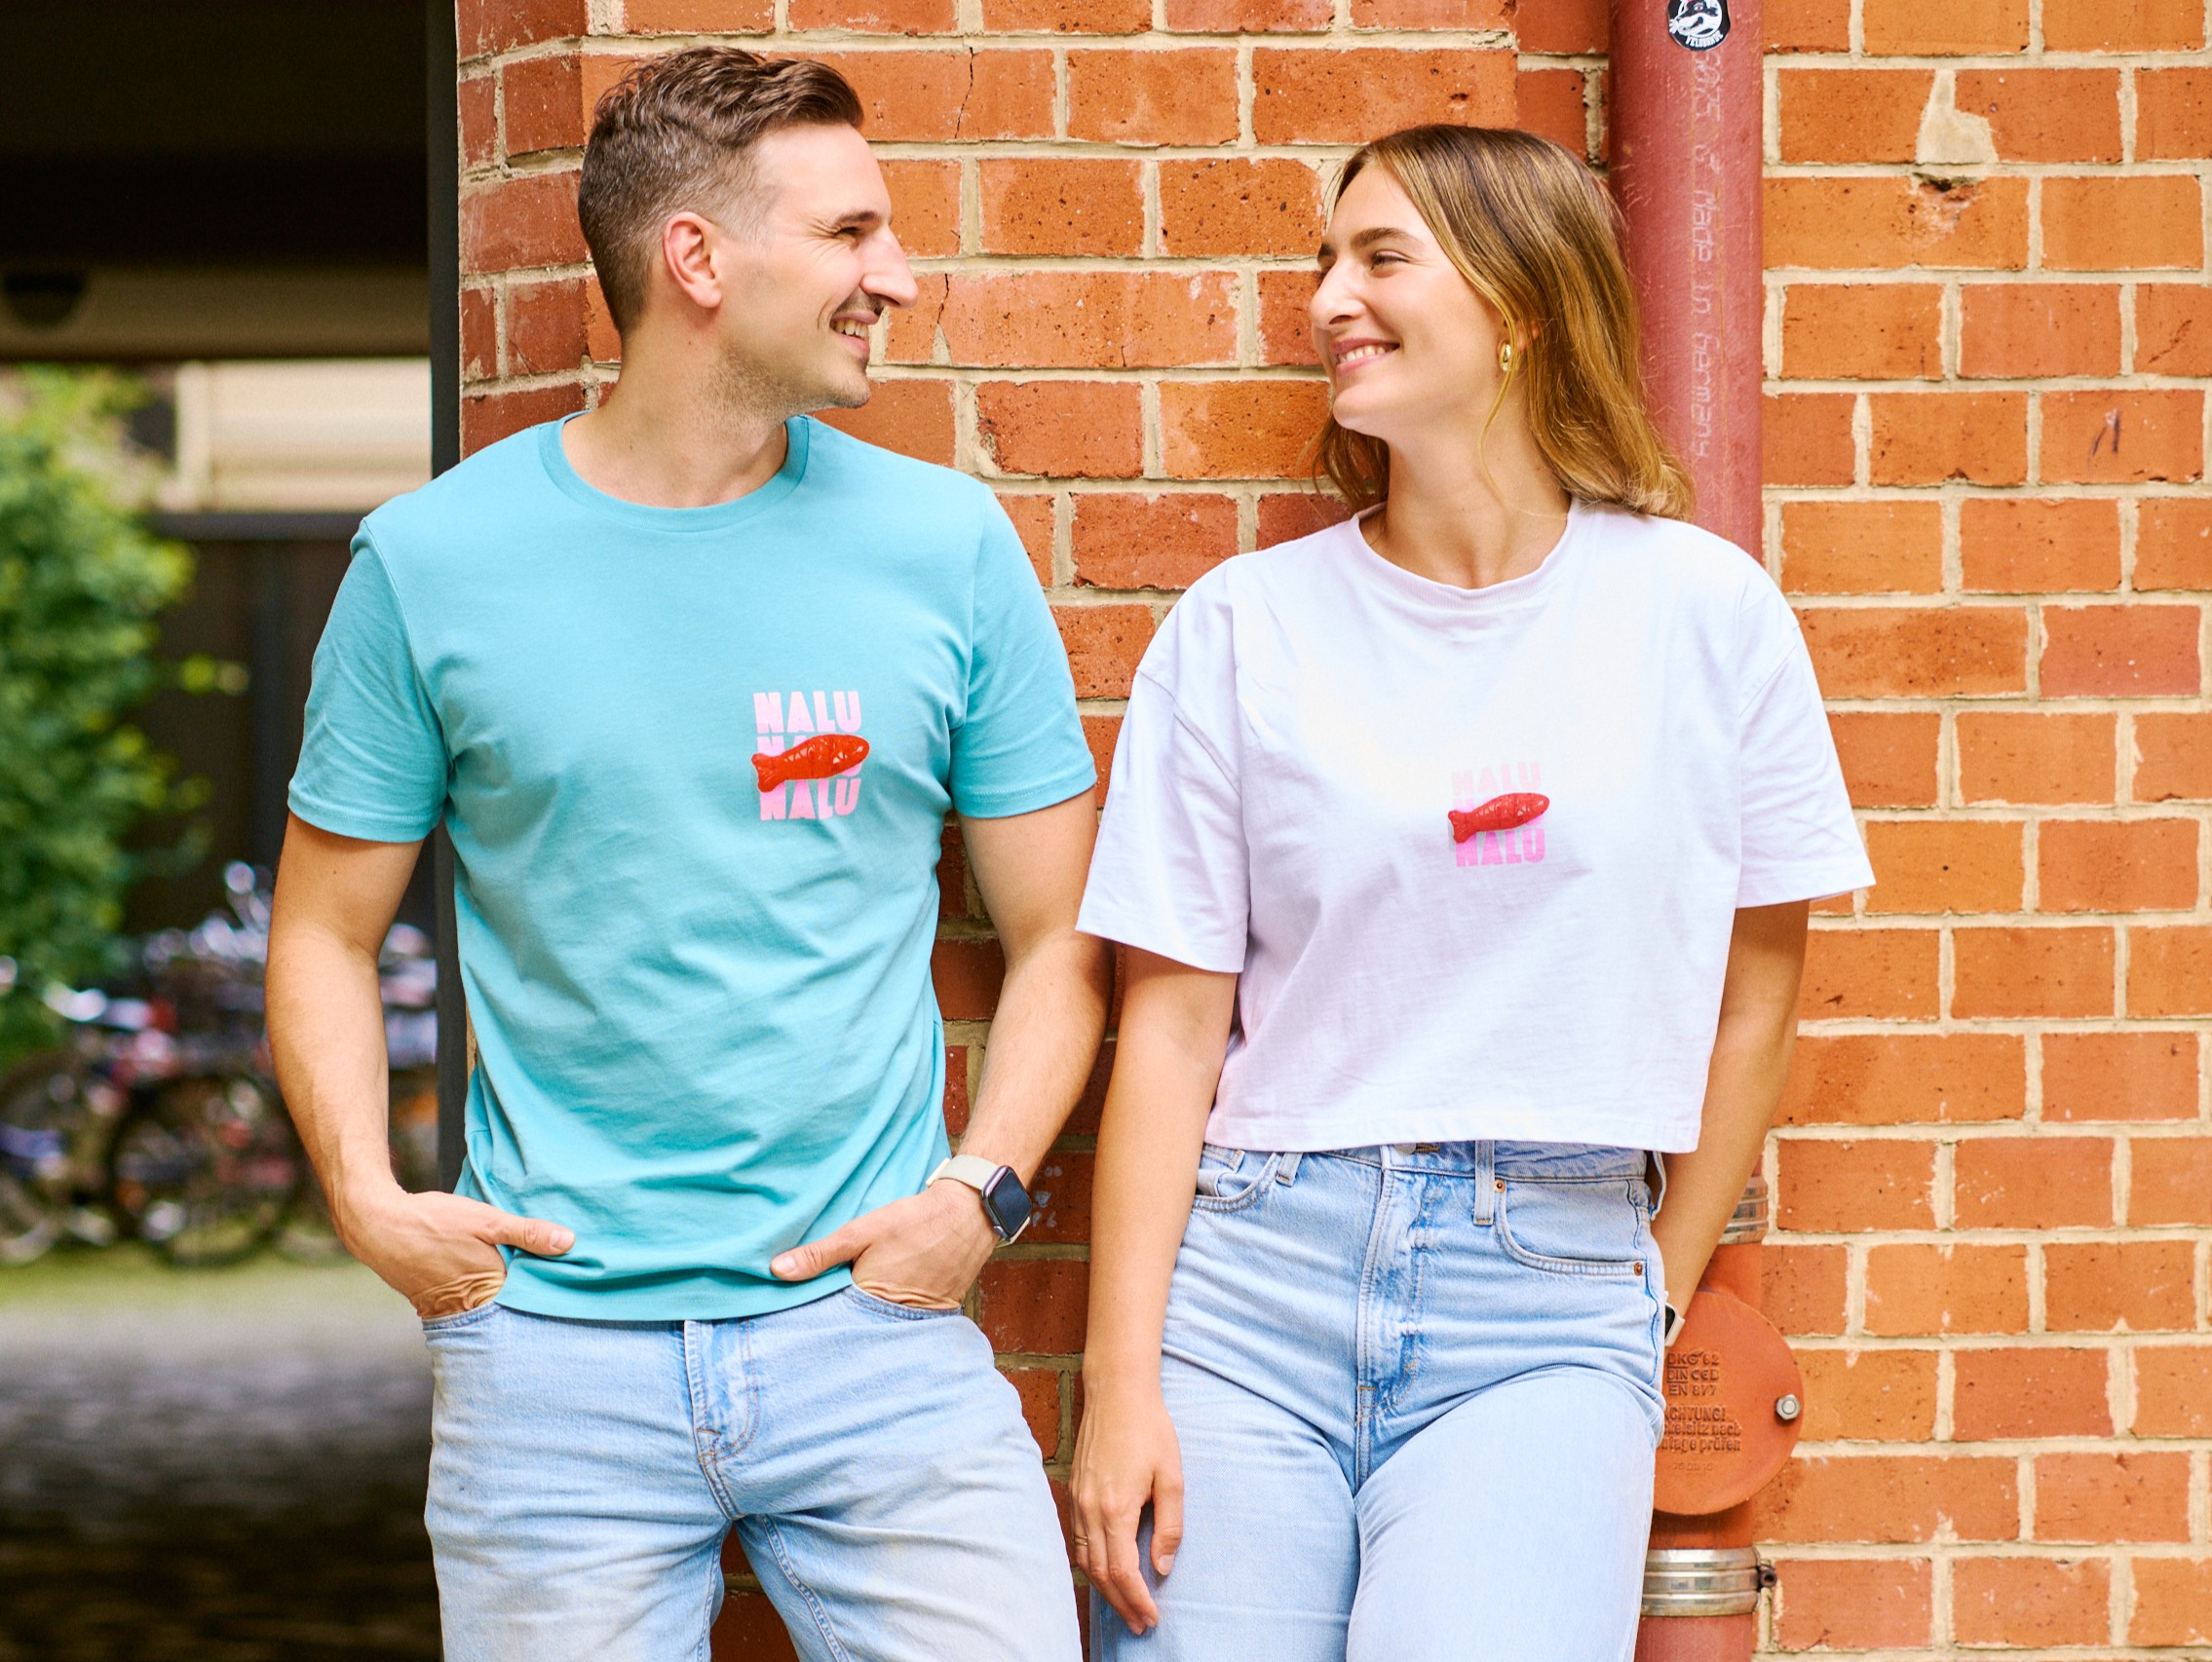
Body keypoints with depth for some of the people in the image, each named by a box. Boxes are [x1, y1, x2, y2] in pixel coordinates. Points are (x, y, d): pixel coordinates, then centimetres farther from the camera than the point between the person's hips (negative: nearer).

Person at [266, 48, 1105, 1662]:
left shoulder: (948, 545, 4)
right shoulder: (435, 562, 2)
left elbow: (1058, 938, 8)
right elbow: (328, 934, 9)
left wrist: (979, 1192, -6)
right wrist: (366, 1193, -6)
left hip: (873, 1334, 1)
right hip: (556, 1341, -1)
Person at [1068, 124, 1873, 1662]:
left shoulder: (1700, 610, 3)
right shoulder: (1243, 625, 4)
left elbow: (1755, 992, 11)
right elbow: (1173, 1017, 3)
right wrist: (1121, 1385, -4)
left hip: (1544, 1297, -1)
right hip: (1252, 1267, 2)